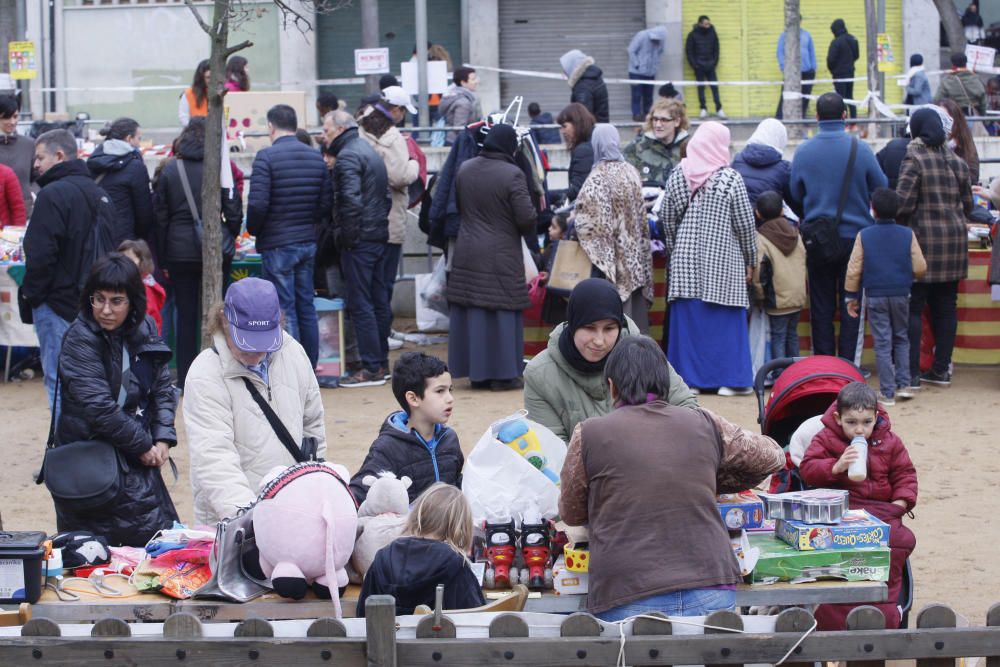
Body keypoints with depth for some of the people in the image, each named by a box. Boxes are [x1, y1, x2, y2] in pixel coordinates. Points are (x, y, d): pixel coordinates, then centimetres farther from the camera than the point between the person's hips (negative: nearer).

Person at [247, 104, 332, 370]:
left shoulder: (266, 157, -13)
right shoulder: (316, 157, 6)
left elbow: (257, 203, -20)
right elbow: (327, 203, 6)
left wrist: (254, 230, -2)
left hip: (276, 245, -6)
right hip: (308, 243, 6)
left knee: (284, 310, -3)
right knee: (306, 306, 13)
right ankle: (310, 367, 18)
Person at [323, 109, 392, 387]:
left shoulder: (347, 156, -13)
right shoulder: (370, 152, 18)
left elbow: (351, 200, -23)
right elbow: (386, 196, 23)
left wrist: (346, 236, -16)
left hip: (359, 240, -10)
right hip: (379, 237, 10)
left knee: (360, 304, -7)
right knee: (379, 300, 13)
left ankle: (372, 369, -7)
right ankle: (381, 362, 20)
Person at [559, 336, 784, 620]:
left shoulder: (589, 434, 4)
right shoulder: (705, 425, 12)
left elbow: (571, 514, 18)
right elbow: (771, 456, 27)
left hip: (628, 604, -3)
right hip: (711, 594, 3)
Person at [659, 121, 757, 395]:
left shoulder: (677, 176, 1)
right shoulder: (730, 179, -8)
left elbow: (667, 218, 6)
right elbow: (745, 224, -5)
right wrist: (750, 260, 7)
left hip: (685, 260, 3)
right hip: (723, 260, -3)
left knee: (688, 319, 7)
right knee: (725, 320, 3)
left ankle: (688, 377, 8)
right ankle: (730, 379, 5)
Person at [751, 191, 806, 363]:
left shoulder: (760, 239, -14)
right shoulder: (795, 233, 7)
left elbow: (759, 271, -20)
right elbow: (803, 261, 15)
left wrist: (760, 295, -6)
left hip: (778, 299, -6)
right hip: (799, 296, 6)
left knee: (778, 338, 0)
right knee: (792, 335, 17)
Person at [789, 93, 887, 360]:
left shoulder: (803, 152, -4)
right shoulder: (860, 149, -9)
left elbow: (795, 197, 6)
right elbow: (882, 189, -1)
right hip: (855, 235, -1)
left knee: (821, 307, 10)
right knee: (851, 306, 6)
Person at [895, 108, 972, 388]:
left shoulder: (914, 160, -10)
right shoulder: (957, 162, 9)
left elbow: (903, 203, -16)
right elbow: (967, 205, 15)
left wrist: (895, 226, 3)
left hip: (923, 239, -6)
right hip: (955, 239, 6)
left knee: (913, 307, -2)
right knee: (946, 307, 11)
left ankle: (911, 372, -4)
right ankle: (942, 369, 14)